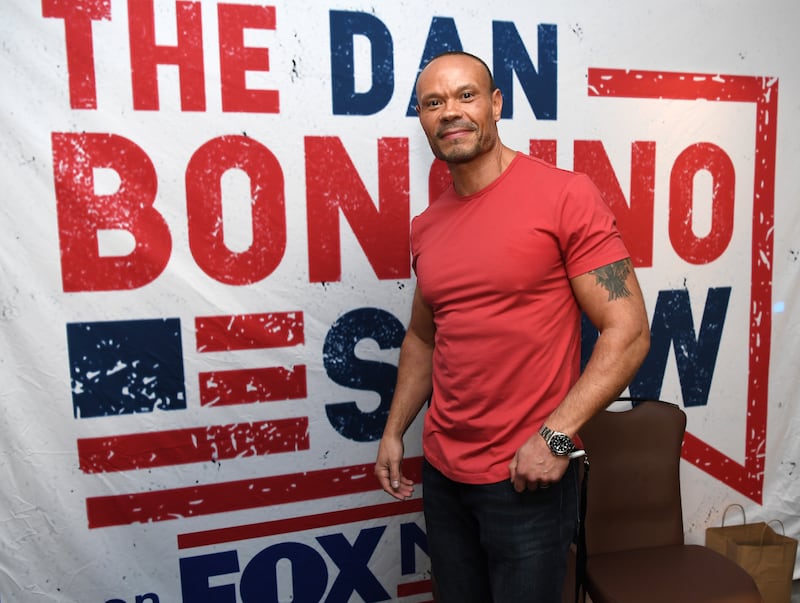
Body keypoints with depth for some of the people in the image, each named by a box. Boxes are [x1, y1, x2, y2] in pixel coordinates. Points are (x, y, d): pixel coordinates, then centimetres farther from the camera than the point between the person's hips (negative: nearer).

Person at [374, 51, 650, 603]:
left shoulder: (566, 196, -12)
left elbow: (628, 330, -14)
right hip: (442, 473, 5)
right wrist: (393, 431, 10)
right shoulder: (426, 228, 5)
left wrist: (556, 437, -19)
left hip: (528, 478, -5)